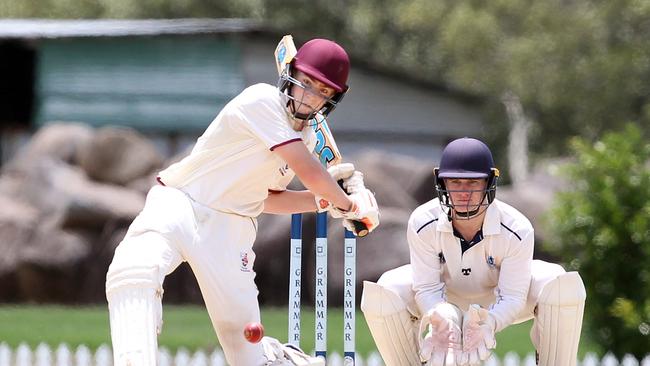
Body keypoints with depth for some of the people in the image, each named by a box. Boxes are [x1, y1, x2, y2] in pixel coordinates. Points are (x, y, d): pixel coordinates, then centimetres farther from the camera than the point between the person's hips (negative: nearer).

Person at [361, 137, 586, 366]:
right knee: (381, 295, -29)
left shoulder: (517, 231, -32)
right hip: (447, 300, 1)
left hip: (497, 305, -1)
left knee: (564, 286, -30)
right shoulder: (422, 224, -29)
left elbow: (513, 297, -30)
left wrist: (487, 324, -53)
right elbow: (427, 289, -26)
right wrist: (443, 320, -50)